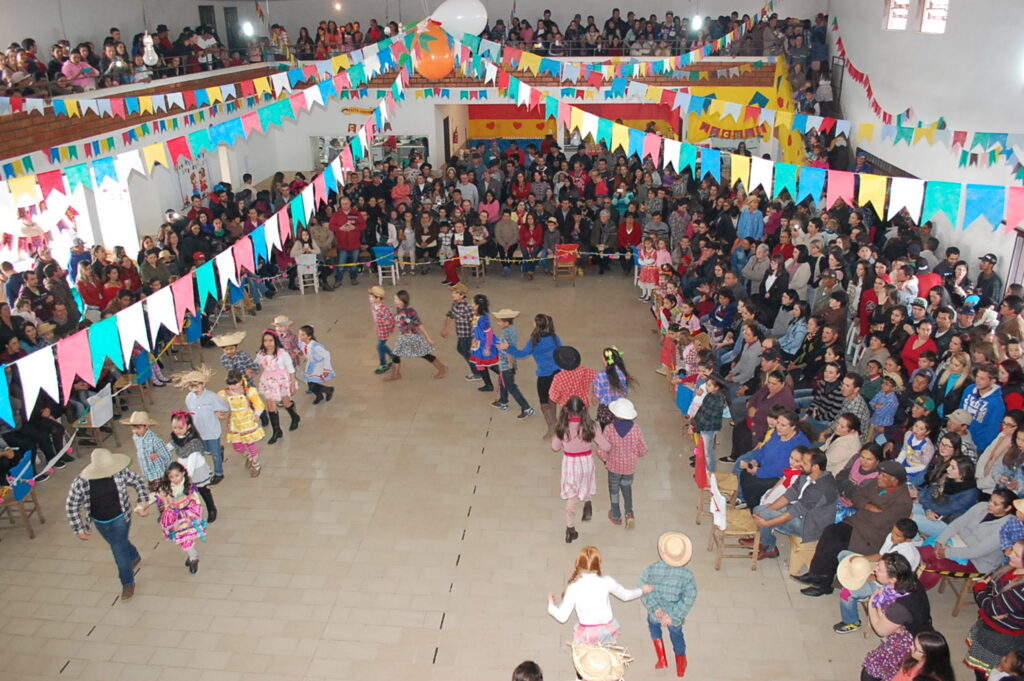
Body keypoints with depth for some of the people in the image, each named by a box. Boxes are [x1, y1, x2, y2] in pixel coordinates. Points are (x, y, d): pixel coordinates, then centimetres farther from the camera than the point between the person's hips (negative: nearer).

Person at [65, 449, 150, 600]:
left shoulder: (120, 472, -26)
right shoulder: (80, 483, -26)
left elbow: (138, 481, -7)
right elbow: (71, 506, -13)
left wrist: (143, 501, -14)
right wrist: (79, 529, -10)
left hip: (119, 519, -2)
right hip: (100, 522, 2)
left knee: (119, 550, 3)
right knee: (120, 544, 25)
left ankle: (128, 582, 27)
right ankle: (134, 557, 58)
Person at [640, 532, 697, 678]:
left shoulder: (651, 569, -25)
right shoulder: (687, 575, -25)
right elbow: (688, 600, -21)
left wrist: (655, 608, -13)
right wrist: (673, 616, -17)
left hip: (656, 613, 0)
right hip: (675, 616, 0)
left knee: (653, 624, 35)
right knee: (677, 636, 29)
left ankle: (662, 659, 35)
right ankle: (681, 665, 52)